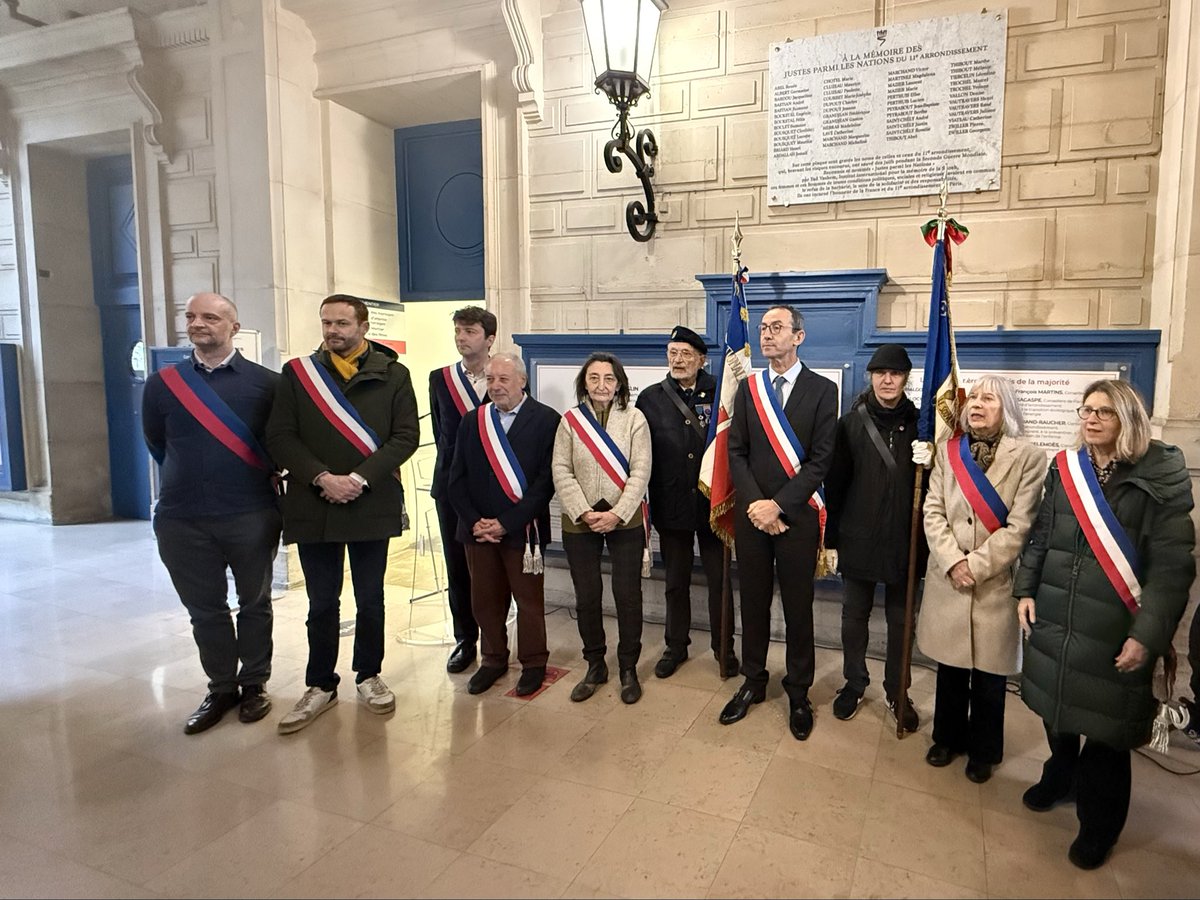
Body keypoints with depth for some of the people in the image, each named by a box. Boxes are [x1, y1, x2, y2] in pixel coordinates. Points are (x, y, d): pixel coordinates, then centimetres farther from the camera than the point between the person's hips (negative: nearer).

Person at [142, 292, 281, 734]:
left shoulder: (266, 382, -4)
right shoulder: (162, 383, 4)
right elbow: (156, 443, 16)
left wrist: (259, 479, 7)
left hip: (251, 515, -2)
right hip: (182, 519, 2)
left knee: (254, 603, 12)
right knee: (204, 610, 12)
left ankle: (254, 684, 28)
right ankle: (221, 688, 28)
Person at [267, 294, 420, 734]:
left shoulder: (392, 374, 1)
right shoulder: (297, 372, 4)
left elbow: (406, 435, -5)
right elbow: (280, 437, -1)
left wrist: (360, 478, -15)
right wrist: (322, 477, -15)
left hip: (372, 505, 0)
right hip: (313, 506, 1)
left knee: (370, 599, 13)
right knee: (322, 603, 11)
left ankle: (369, 675, 31)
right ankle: (321, 685, 27)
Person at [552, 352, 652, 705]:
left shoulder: (634, 419, -2)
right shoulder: (570, 420, 3)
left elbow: (640, 472, -7)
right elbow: (561, 473, -2)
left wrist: (617, 514, -15)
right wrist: (584, 513, -12)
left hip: (625, 522, -1)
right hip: (580, 523, 2)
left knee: (628, 595, 5)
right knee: (586, 597, 9)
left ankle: (628, 668, 22)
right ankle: (595, 665, 27)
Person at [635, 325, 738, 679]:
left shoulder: (718, 392, -2)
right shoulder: (650, 398, 1)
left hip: (712, 503, -1)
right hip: (671, 505, 1)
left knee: (719, 579, 9)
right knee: (676, 581, 15)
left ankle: (724, 647, 28)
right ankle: (676, 645, 31)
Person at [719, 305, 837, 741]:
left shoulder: (822, 390, -3)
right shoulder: (748, 387, 7)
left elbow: (820, 460, -9)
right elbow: (736, 452, 3)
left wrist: (779, 505, -15)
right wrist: (755, 503, -10)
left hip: (796, 516, -3)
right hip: (751, 514, 3)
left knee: (798, 608, 9)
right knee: (753, 602, 13)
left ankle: (798, 693, 25)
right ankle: (753, 682, 30)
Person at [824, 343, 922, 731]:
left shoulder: (918, 423, 0)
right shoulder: (851, 423, -2)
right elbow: (835, 483, -1)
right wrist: (831, 539, -2)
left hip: (904, 539, 0)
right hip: (858, 537, 0)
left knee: (901, 619, 11)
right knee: (854, 615, 12)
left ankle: (897, 691, 29)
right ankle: (854, 683, 30)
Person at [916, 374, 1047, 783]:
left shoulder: (1029, 457, -6)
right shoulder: (948, 451, 5)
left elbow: (1019, 527, -11)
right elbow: (933, 512, 0)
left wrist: (976, 566, -15)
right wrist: (952, 562, -13)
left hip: (996, 584, -3)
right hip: (947, 580, 3)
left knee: (989, 674, 10)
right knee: (950, 668, 14)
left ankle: (983, 751, 29)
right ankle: (948, 738, 33)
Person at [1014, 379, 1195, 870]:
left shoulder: (1160, 478, -8)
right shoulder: (1065, 469, 5)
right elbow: (1040, 535, 12)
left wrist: (1148, 634, -16)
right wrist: (1025, 590, 4)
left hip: (1113, 630, -4)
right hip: (1053, 617, 4)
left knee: (1104, 726, 7)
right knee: (1056, 706, 19)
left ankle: (1098, 824, 29)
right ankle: (1060, 776, 46)